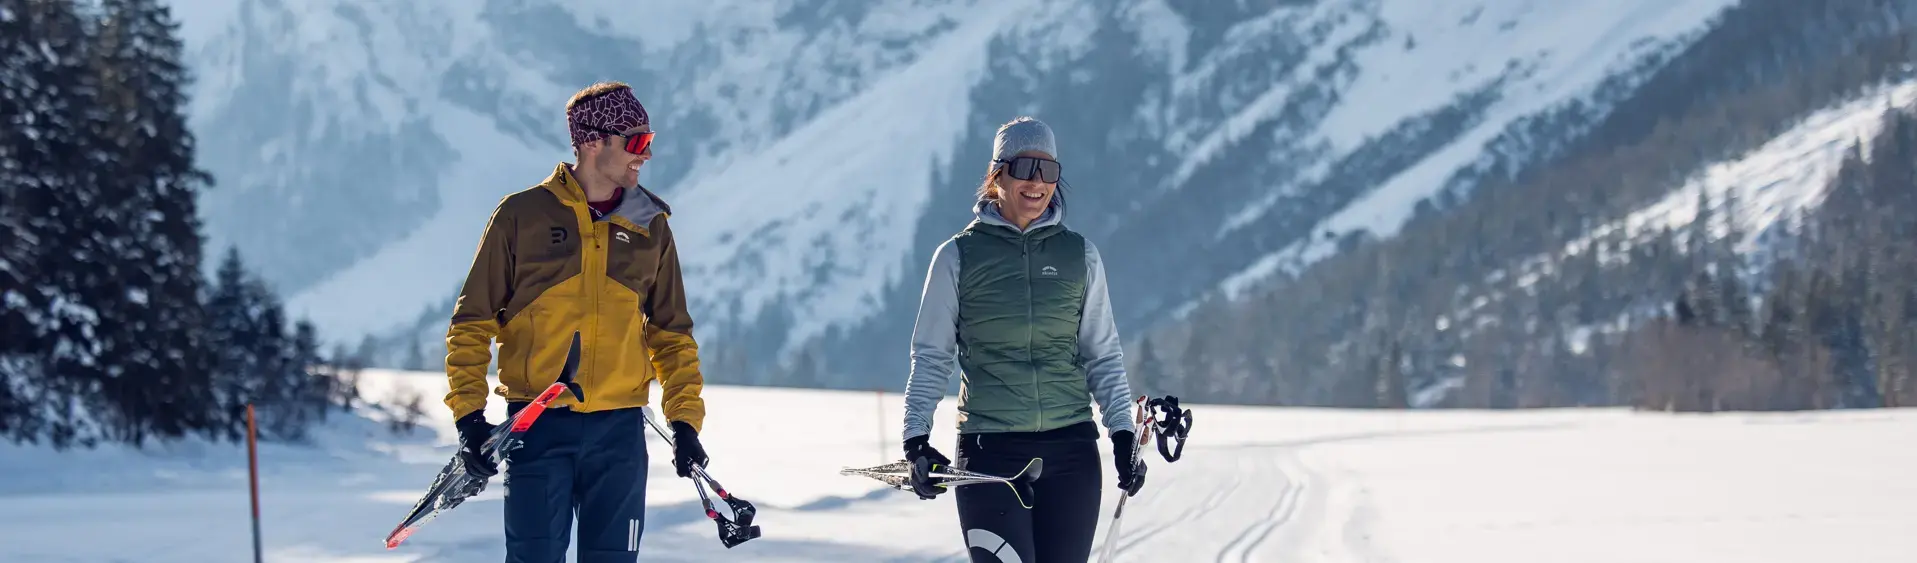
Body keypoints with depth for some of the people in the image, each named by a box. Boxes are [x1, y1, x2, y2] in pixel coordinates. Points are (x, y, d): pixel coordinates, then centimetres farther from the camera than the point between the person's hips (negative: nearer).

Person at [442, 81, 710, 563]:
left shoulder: (650, 228, 10)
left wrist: (685, 418, 7)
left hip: (619, 432, 3)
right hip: (539, 427, -3)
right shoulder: (523, 215, 0)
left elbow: (671, 332, 17)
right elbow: (473, 320, 3)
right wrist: (469, 414, -6)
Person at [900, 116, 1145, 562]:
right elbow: (931, 355, 6)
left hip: (1070, 447, 2)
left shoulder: (1079, 255, 8)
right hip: (990, 450, -2)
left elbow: (1102, 354, 13)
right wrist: (916, 438, -3)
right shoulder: (959, 256, 2)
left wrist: (1122, 432, 4)